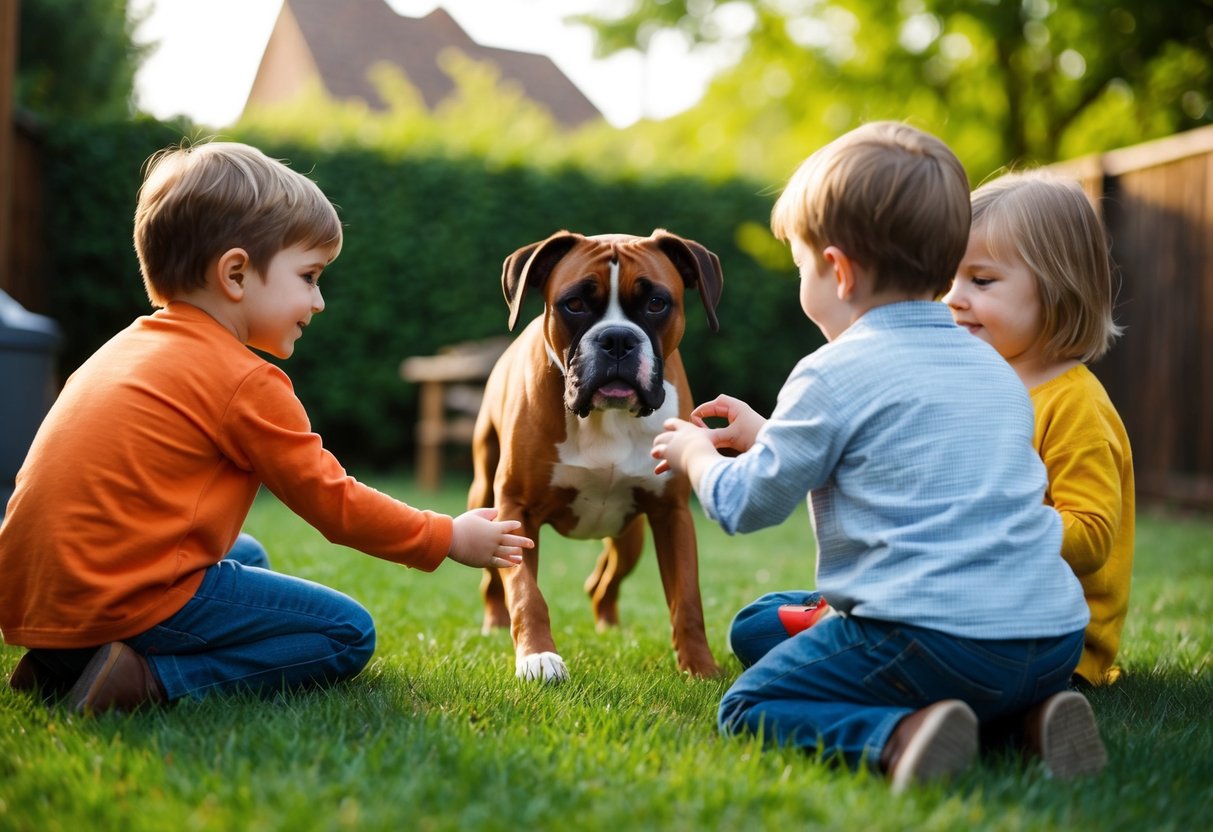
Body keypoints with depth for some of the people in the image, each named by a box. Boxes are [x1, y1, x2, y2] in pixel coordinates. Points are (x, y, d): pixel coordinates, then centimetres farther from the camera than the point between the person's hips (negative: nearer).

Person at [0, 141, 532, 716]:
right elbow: (331, 500, -3)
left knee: (247, 557, 32)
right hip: (127, 597, -9)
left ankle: (65, 663, 13)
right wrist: (448, 538, 8)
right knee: (348, 633, -1)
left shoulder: (128, 347, 17)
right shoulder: (245, 382, -9)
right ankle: (150, 679, -13)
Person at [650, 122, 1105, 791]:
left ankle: (899, 735, -21)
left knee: (747, 706, 4)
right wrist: (767, 436, 38)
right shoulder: (995, 368, 18)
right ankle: (1037, 712, 7)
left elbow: (747, 505, 4)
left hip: (931, 639, -7)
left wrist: (693, 453, 26)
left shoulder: (833, 375, -5)